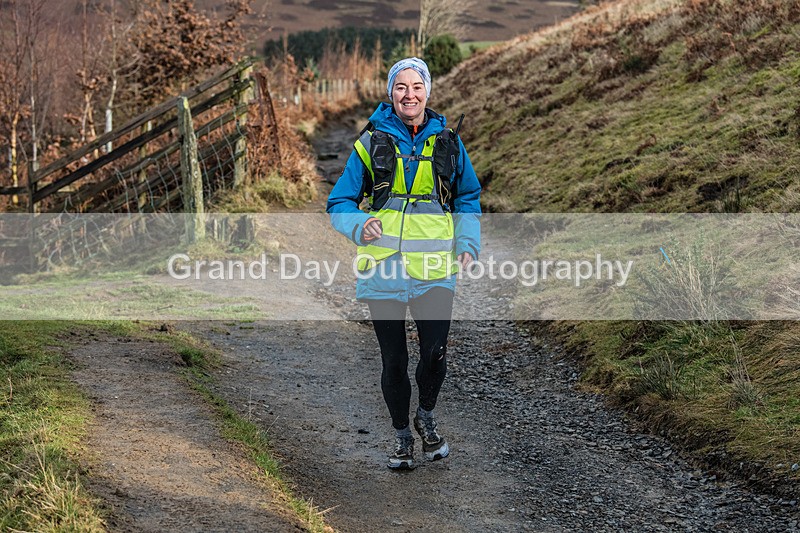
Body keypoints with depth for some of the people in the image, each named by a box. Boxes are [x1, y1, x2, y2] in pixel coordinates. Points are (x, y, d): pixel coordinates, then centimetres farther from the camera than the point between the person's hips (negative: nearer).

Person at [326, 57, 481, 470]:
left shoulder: (447, 141, 6)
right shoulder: (372, 142, 0)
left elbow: (468, 198, 19)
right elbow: (339, 203, 3)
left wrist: (468, 243, 3)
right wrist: (360, 225, -19)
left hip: (434, 269, 1)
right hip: (384, 268, -1)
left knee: (435, 354, -9)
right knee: (394, 361, 6)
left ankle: (426, 416, 22)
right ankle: (401, 435, 27)